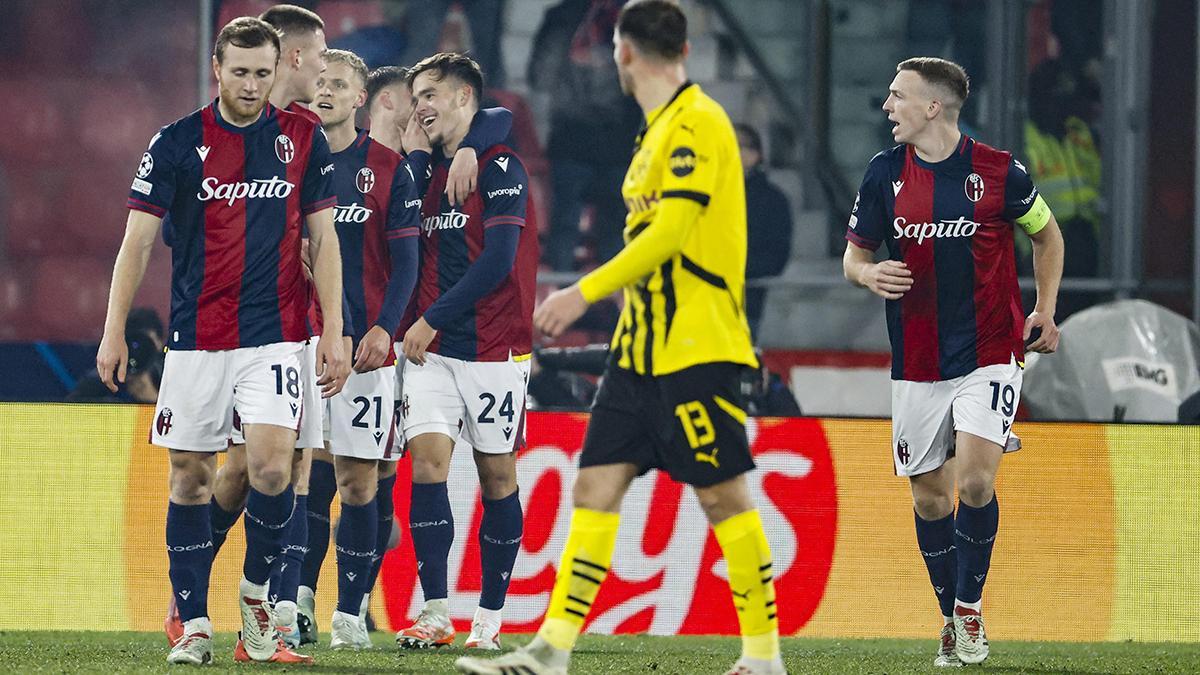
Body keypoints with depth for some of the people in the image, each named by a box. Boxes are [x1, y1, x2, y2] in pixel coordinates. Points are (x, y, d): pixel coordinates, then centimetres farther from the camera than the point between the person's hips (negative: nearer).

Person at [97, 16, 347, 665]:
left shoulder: (303, 139, 4)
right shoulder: (177, 143, -1)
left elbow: (323, 240, 9)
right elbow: (137, 240, 1)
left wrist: (335, 334, 4)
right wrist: (114, 331, -5)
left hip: (275, 337, 0)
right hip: (195, 338, 0)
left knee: (271, 462, -16)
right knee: (190, 477, 2)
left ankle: (255, 594, 6)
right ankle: (193, 623, 10)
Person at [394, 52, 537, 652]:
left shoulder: (500, 168, -8)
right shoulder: (428, 172, 14)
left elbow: (497, 261, -15)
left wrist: (431, 319, -14)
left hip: (492, 350, -5)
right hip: (433, 350, 5)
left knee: (496, 476, 3)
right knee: (427, 462, -8)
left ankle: (490, 618, 10)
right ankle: (434, 615, -11)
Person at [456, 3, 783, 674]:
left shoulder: (698, 122, -13)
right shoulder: (660, 129, 16)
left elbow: (670, 233, -20)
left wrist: (586, 292, -19)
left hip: (697, 346, -9)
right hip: (642, 346, 9)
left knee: (722, 494, -4)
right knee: (597, 486, 2)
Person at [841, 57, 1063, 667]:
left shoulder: (997, 171, -7)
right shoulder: (885, 173, 0)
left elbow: (1046, 233, 11)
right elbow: (855, 252, 9)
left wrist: (1045, 311, 4)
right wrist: (868, 273, -14)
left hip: (989, 353, -3)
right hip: (917, 363, 3)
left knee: (974, 478, -18)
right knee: (929, 496, 6)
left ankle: (970, 606, 0)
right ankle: (952, 619, 22)